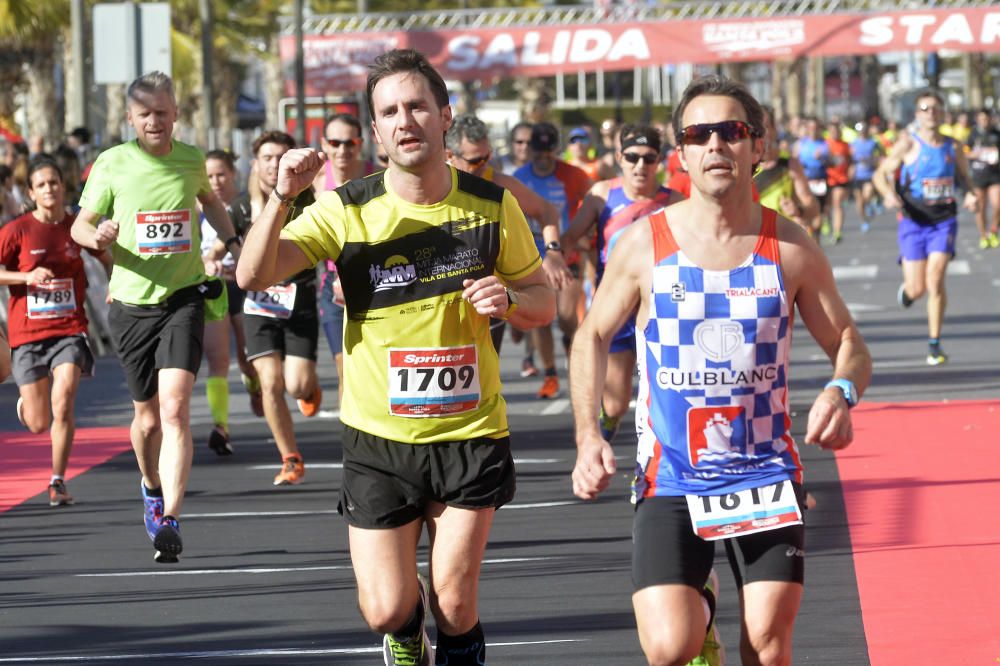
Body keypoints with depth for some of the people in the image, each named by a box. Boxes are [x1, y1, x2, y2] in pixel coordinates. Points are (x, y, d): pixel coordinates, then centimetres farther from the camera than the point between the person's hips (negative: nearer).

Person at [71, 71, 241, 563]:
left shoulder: (191, 160, 4)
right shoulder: (112, 164, -3)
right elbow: (80, 224, 4)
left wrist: (232, 241, 14)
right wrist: (96, 235, -19)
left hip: (183, 300, 0)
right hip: (131, 305, 0)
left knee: (174, 408, -17)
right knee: (148, 416, 11)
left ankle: (170, 519, -21)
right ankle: (153, 489, 41)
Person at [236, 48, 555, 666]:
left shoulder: (493, 204, -2)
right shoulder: (347, 210, -8)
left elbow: (544, 302, 8)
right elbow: (253, 275, -17)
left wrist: (508, 299, -15)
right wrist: (282, 196, -32)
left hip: (472, 432, 0)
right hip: (379, 436, 0)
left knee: (456, 604, -4)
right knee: (386, 609, -2)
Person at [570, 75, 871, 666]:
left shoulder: (790, 247, -3)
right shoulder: (645, 244, -5)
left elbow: (848, 343, 6)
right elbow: (594, 335, 9)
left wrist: (842, 393, -18)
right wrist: (589, 437, -4)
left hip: (766, 473, 1)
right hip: (670, 478, -1)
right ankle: (697, 609, 22)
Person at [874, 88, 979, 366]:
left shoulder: (953, 147, 4)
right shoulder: (908, 144, -5)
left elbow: (964, 177, 19)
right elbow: (881, 173, -3)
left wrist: (970, 194, -3)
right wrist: (889, 194, -23)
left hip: (944, 221, 1)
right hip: (914, 221, -1)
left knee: (935, 281, -14)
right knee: (917, 289, -1)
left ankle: (934, 344, -3)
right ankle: (907, 288, 40)